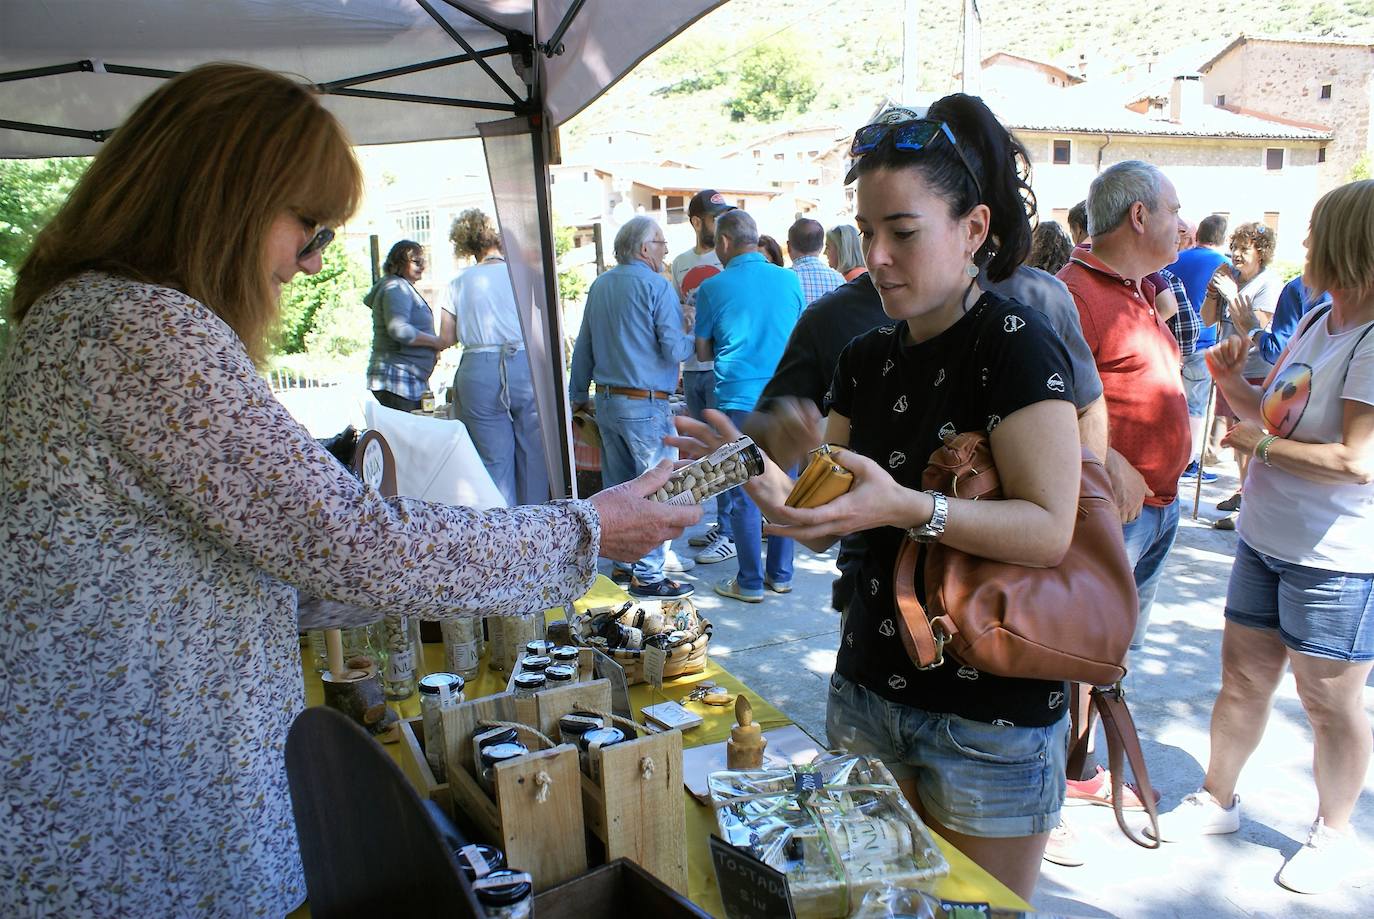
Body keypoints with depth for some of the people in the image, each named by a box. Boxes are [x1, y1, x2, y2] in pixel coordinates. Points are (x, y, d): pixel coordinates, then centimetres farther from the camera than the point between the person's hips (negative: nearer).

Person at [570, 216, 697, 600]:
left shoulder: (600, 286, 11)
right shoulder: (657, 287, -11)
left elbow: (583, 347, 15)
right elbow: (675, 349, -15)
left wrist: (579, 396, 23)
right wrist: (693, 334, 6)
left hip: (606, 401, 8)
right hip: (646, 404, -7)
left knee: (617, 487, 14)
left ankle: (623, 562, 24)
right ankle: (647, 575, 1)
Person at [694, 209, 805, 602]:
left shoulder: (713, 288, -6)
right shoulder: (791, 280, 3)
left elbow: (703, 352, 3)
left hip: (739, 401, -3)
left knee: (744, 494, 5)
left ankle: (751, 582, 12)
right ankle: (781, 574, 21)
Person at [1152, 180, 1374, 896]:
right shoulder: (1316, 323, 7)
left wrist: (1260, 444, -16)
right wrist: (1232, 381, 0)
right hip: (1266, 540, 8)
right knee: (1241, 677, 17)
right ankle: (1217, 799, 36)